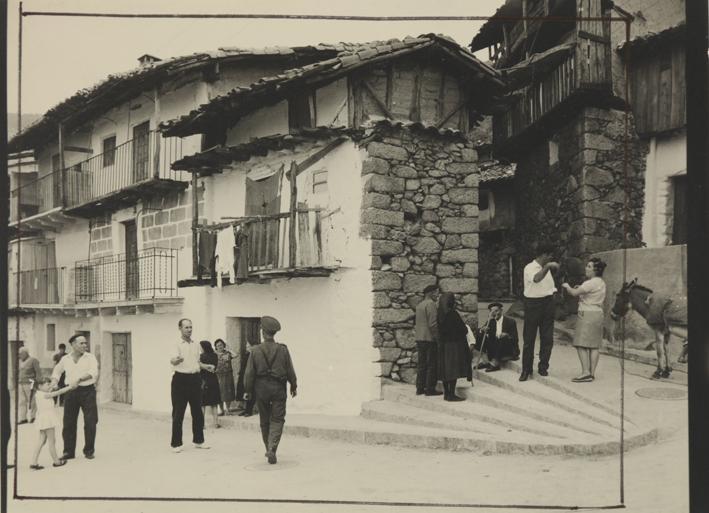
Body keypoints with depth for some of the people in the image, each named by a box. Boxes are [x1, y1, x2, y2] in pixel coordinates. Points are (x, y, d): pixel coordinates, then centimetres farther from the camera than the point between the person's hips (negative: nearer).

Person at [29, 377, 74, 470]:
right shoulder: (44, 395, -16)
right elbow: (58, 393, -17)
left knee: (41, 441, 10)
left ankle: (34, 463, 9)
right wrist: (70, 387, -13)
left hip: (43, 421, 9)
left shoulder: (39, 394, 11)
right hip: (47, 420, -9)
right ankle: (56, 461, 12)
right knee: (51, 441, 2)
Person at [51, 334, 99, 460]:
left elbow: (93, 372, -19)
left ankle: (89, 451, 14)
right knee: (69, 422, 5)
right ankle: (68, 451, 16)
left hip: (88, 391, -2)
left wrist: (78, 379, -29)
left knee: (90, 422, 0)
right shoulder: (65, 359, 6)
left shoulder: (90, 357, -3)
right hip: (71, 392, 3)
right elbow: (57, 371, 24)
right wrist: (54, 382, 8)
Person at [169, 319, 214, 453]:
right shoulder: (177, 345, -8)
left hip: (195, 379, 6)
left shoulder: (195, 345, 12)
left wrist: (206, 366, 10)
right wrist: (177, 360, -48)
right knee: (178, 413, -2)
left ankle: (198, 440, 23)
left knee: (197, 411, 11)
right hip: (180, 379, -6)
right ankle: (176, 443, 7)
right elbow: (172, 360, -26)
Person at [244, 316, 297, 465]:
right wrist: (293, 386, 15)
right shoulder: (282, 349, -7)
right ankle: (272, 449, -14)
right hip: (278, 388, -1)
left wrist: (248, 390, 7)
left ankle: (269, 449, 27)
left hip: (261, 389, 1)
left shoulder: (255, 350, -8)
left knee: (264, 421, 16)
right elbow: (290, 370, 0)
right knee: (277, 420, 3)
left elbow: (249, 373, -4)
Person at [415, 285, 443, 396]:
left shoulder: (419, 305, 17)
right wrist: (437, 337, -15)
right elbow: (432, 324, -19)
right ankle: (430, 389, -2)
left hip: (419, 339, 9)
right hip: (430, 338, -9)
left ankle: (420, 388, 14)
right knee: (432, 364, -3)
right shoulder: (431, 304, -12)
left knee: (422, 364, 12)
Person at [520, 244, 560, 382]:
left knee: (547, 338, 4)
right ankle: (526, 369, 5)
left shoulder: (547, 268, 14)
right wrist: (547, 267, -40)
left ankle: (543, 367, 14)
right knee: (529, 339, -1)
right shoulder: (530, 267, -8)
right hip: (533, 304, -6)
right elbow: (536, 278, -30)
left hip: (547, 304, 6)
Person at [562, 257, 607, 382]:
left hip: (587, 314, -10)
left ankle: (585, 372, -16)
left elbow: (574, 293, -16)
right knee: (594, 345, 8)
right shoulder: (602, 283, 15)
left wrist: (567, 286, 3)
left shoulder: (591, 283, -15)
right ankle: (592, 373, 9)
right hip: (598, 314, 10)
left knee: (581, 344, -9)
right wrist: (580, 290, 12)